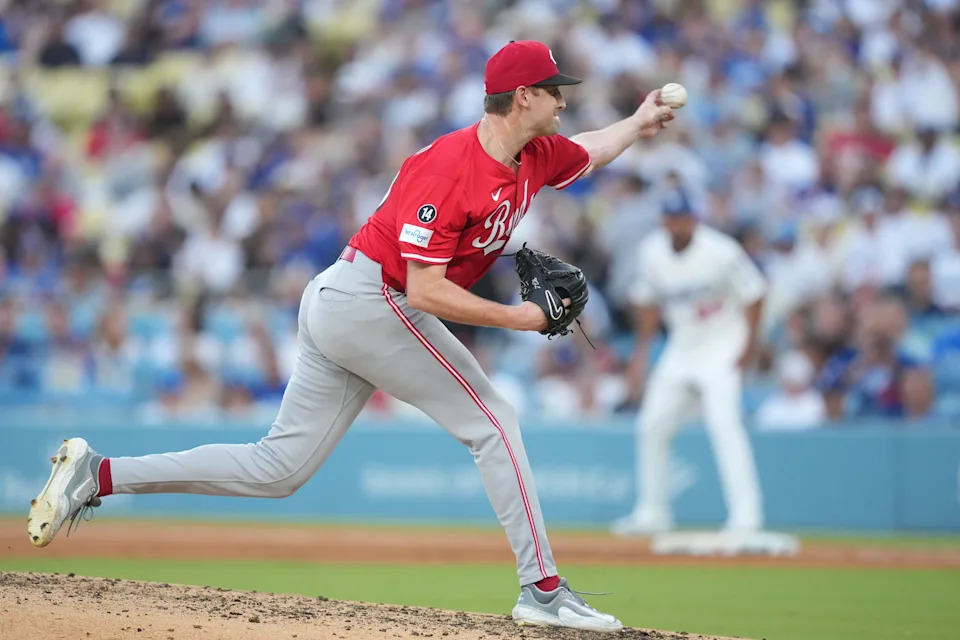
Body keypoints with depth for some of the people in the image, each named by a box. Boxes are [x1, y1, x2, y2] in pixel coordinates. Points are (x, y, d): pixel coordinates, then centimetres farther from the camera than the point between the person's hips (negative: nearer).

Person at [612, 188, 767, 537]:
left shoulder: (720, 251, -20)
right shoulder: (652, 252, -5)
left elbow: (753, 292, -10)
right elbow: (648, 301, 10)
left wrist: (749, 342, -16)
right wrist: (642, 350, 4)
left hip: (722, 343, -6)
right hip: (681, 345, 6)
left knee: (723, 420, -22)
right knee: (652, 426, 6)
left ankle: (745, 513, -24)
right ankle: (652, 512, 20)